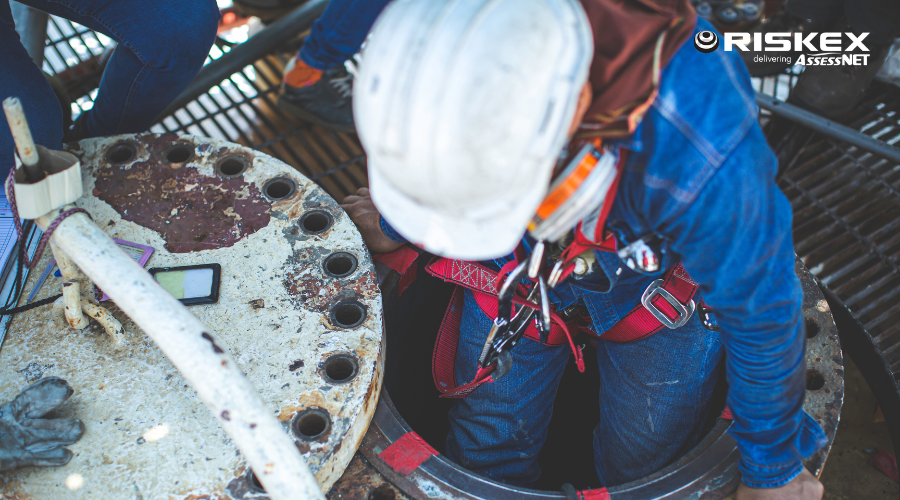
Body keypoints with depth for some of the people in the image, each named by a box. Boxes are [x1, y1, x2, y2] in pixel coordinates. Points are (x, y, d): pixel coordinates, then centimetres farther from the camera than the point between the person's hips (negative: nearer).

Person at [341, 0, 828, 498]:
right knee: (485, 454, 14)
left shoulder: (698, 148, -45)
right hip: (516, 261, 3)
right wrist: (396, 224, 15)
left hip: (659, 277, -2)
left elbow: (760, 308, -26)